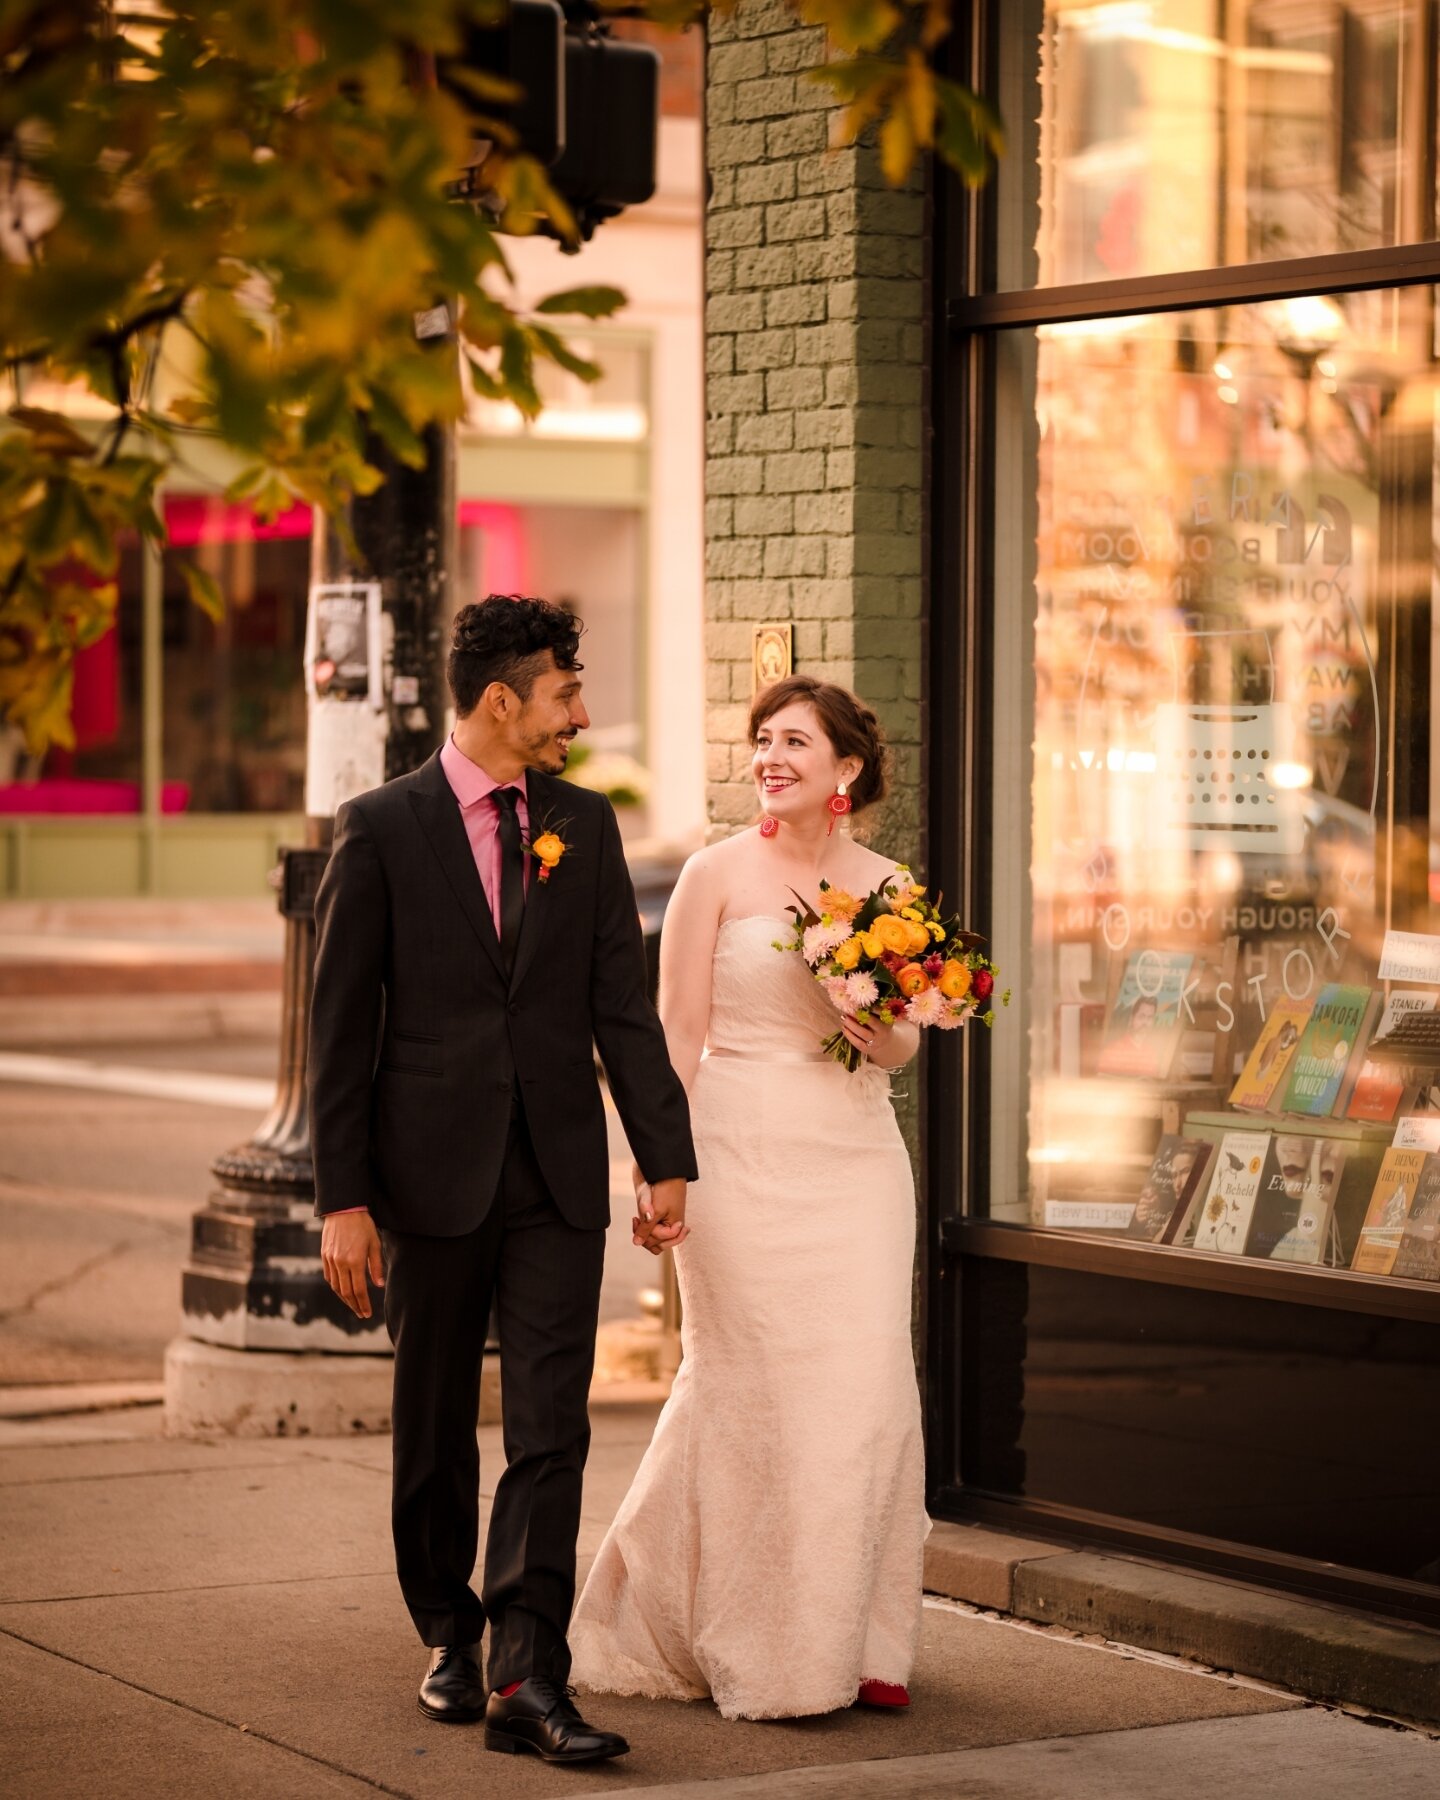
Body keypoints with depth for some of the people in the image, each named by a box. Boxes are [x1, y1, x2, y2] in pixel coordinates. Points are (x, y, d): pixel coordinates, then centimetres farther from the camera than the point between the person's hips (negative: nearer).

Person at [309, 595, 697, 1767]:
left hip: (559, 1174, 2)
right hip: (432, 1173, -2)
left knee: (551, 1433, -6)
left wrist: (669, 1159, 1)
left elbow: (624, 1003, 7)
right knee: (435, 1429, 11)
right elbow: (342, 1025, -4)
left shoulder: (585, 826, 7)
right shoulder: (381, 829, -3)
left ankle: (529, 1680, -8)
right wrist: (342, 1197, -8)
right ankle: (450, 1637, 29)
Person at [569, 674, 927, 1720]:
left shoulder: (886, 884, 10)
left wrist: (887, 1035, -8)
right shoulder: (719, 873, -1)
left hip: (858, 1156, 4)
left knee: (866, 1385, 1)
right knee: (753, 1386, -2)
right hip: (745, 1154, -4)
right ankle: (755, 1648, 11)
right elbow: (678, 1032, -3)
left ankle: (851, 1640, 13)